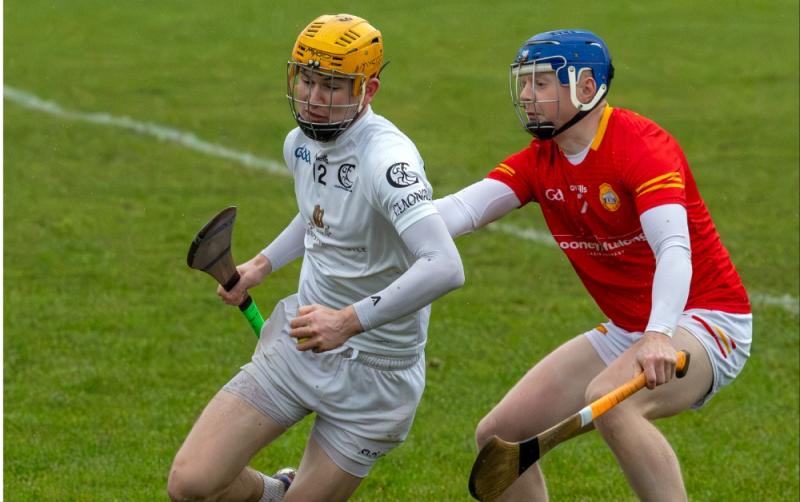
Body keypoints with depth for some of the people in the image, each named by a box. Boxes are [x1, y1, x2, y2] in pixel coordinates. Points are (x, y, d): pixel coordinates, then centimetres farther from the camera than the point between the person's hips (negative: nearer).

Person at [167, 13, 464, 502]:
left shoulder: (387, 159, -26)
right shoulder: (301, 142, 0)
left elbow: (445, 268, -40)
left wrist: (350, 321, -44)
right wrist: (262, 265, 13)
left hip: (373, 368, -6)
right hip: (299, 341, 6)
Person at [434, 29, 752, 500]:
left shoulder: (641, 146, -19)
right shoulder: (538, 161, 3)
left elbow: (674, 249, -33)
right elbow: (462, 209, -12)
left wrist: (660, 336, -50)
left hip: (705, 320, -8)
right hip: (625, 332, 8)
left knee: (608, 400, -37)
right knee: (498, 436, 3)